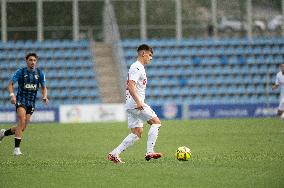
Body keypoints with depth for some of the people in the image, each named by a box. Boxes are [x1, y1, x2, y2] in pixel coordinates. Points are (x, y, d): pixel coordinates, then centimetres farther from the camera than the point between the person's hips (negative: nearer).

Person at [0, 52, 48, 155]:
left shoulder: (40, 73, 4)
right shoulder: (20, 72, -5)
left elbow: (44, 87, 12)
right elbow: (10, 84, -1)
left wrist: (44, 97, -8)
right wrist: (12, 95, -20)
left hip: (31, 103, 4)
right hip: (21, 100, -4)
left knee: (22, 127, 5)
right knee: (22, 121, -25)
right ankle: (17, 148, -23)